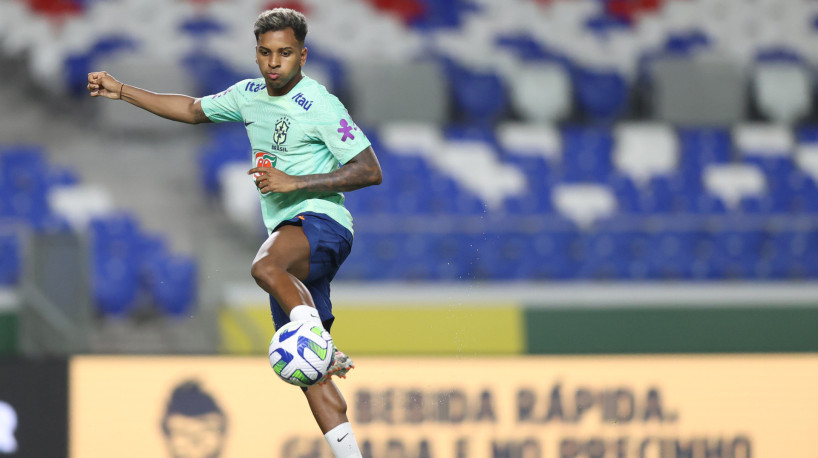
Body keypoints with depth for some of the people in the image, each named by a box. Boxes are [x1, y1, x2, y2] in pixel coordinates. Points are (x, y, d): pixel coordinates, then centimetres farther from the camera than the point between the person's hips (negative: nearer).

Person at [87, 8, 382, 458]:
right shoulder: (250, 95, 12)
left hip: (321, 222, -8)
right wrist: (121, 91, 28)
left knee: (265, 267, -41)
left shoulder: (320, 106, -10)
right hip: (285, 235, 8)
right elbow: (194, 109, 30)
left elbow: (371, 171, -13)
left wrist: (294, 182, -18)